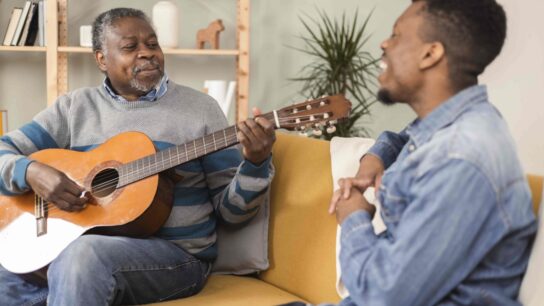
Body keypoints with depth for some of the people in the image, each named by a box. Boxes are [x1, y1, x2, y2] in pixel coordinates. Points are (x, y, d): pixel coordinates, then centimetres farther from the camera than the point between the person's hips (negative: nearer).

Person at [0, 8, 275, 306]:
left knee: (84, 254, -33)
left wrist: (256, 163, -17)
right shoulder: (75, 106, 9)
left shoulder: (200, 108, 3)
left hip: (177, 254, -3)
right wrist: (31, 172, -13)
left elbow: (230, 210, 2)